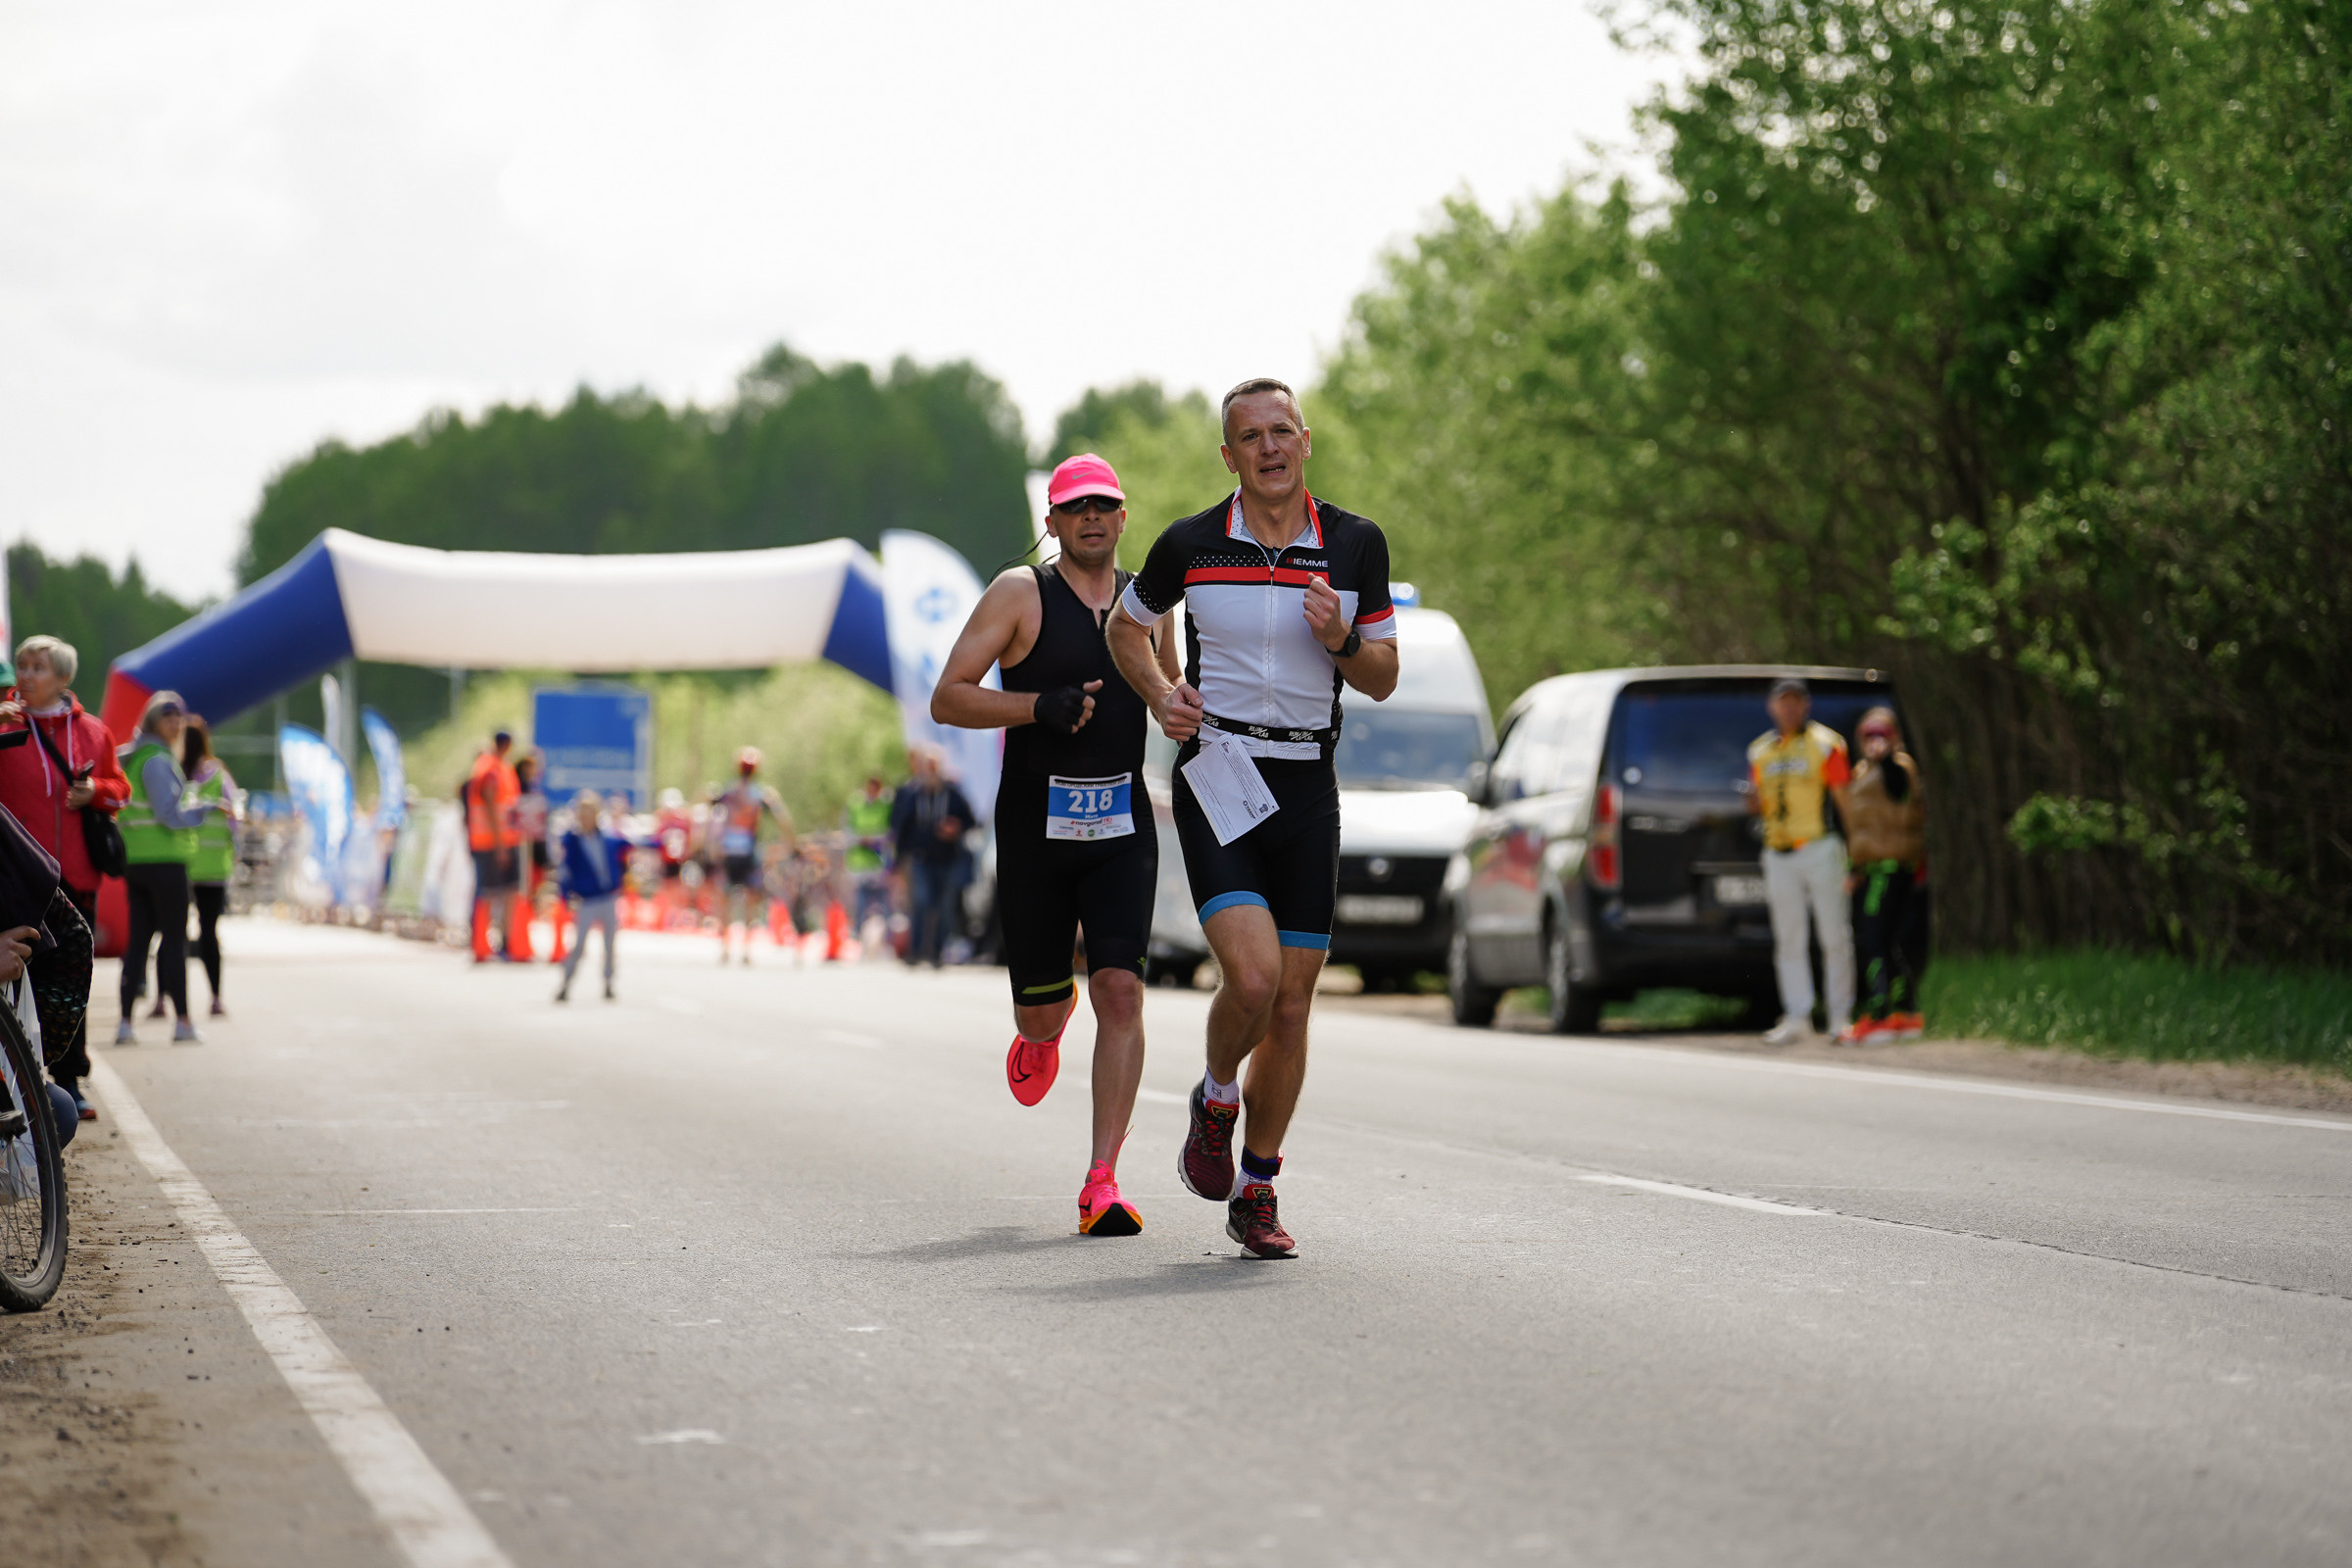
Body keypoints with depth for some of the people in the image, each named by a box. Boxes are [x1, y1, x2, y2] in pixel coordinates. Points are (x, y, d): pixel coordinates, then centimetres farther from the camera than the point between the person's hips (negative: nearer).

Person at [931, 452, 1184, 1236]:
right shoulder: (1020, 594, -3)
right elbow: (947, 699, -9)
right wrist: (1042, 706, -21)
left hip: (1122, 829, 2)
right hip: (1034, 826, -2)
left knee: (1120, 992, -15)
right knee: (1038, 1010, 6)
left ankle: (1102, 1184, -14)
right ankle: (1045, 1031, 47)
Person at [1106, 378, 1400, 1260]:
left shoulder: (1356, 545, 3)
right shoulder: (1191, 544, -1)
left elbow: (1382, 679, 9)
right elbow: (1127, 626, 17)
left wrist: (1341, 643, -12)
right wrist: (1162, 696, -1)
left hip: (1308, 785, 3)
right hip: (1217, 776, -2)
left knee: (1292, 1002, 3)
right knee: (1253, 974, -20)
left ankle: (1256, 1191, 18)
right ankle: (1216, 1101, 13)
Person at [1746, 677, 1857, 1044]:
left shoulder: (1825, 744, 1)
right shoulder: (1759, 751, 14)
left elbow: (1845, 799, -1)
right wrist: (1755, 802, -4)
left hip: (1820, 849, -4)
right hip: (1778, 855, 4)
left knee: (1834, 937, -3)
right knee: (1789, 941, 4)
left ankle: (1841, 1017, 2)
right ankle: (1796, 1017, 7)